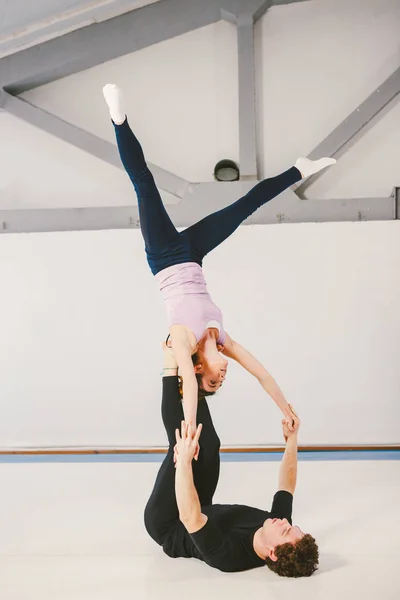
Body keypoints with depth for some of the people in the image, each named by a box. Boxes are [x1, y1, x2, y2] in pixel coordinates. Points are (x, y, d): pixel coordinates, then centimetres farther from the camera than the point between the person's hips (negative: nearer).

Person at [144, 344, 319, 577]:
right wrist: (292, 440, -7)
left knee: (182, 447, -19)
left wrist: (184, 461, -59)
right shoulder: (279, 537, -22)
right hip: (202, 513, 6)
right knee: (209, 444, -5)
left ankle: (172, 366, -3)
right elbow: (287, 486, -5)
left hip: (168, 527, -6)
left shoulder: (230, 555, -42)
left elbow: (190, 517, -54)